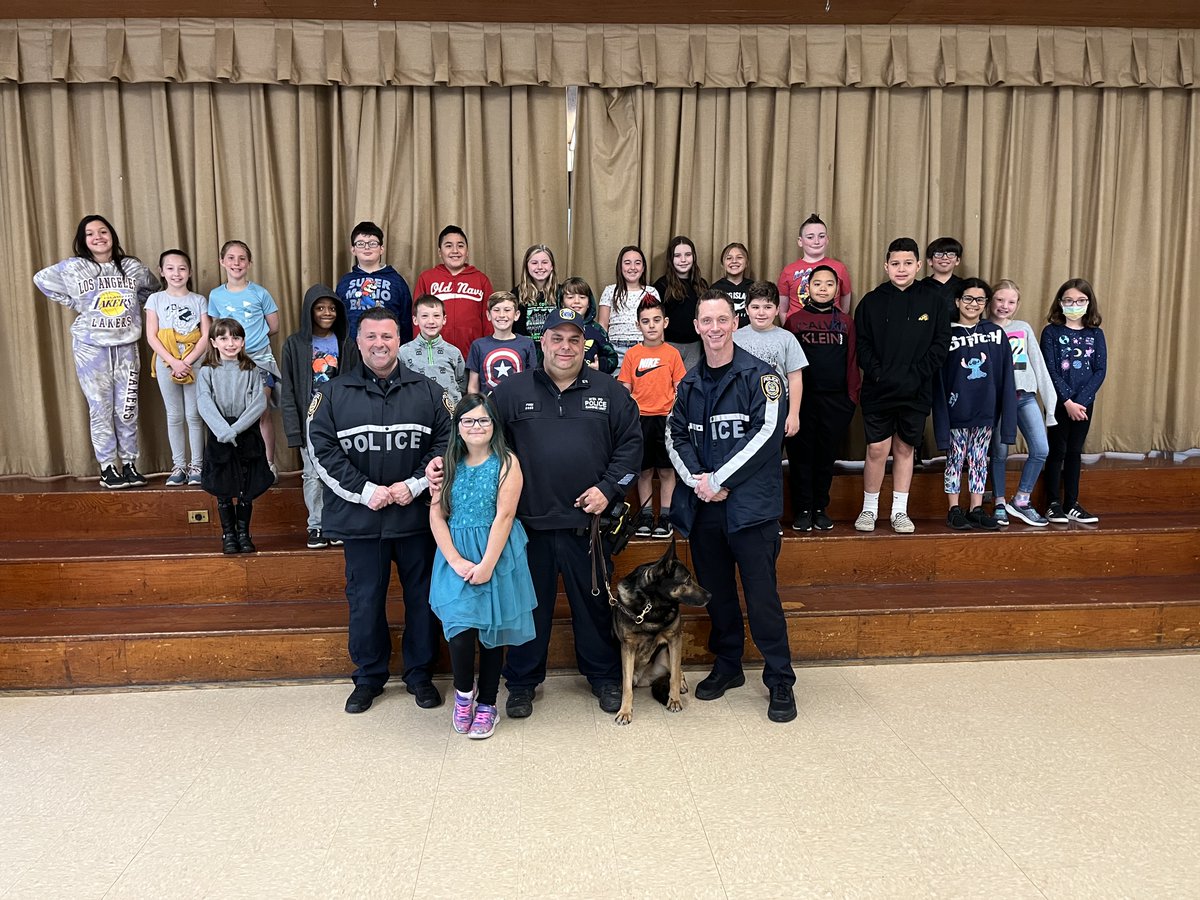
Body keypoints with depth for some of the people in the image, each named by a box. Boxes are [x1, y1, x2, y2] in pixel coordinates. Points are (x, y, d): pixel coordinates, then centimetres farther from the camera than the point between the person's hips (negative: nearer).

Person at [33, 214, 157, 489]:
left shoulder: (132, 267, 4)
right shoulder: (73, 267, -1)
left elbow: (151, 287, 21)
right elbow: (41, 279, 10)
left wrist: (133, 308, 8)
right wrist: (75, 305, 3)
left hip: (126, 346, 2)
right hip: (91, 348, -2)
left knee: (128, 409, 4)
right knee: (100, 409, 0)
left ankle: (129, 465, 14)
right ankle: (107, 468, 7)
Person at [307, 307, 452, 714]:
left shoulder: (428, 391, 3)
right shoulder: (333, 394, 2)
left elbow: (446, 443, 1)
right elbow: (322, 451, -3)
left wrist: (414, 485, -11)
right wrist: (366, 490, -12)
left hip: (416, 514, 0)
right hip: (359, 517, 0)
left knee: (422, 596, 9)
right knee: (365, 599, 10)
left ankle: (420, 674, 26)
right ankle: (369, 677, 27)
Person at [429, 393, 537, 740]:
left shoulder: (506, 463, -4)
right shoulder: (448, 464, 5)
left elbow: (503, 517, -11)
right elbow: (437, 516, 0)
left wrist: (487, 564, -17)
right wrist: (455, 560, -11)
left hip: (496, 555, -2)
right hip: (456, 558, 2)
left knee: (491, 629, 6)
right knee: (460, 626, -10)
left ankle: (487, 703, 24)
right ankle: (464, 692, 17)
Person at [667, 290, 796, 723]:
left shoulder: (759, 375, -4)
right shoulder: (689, 383, 13)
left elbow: (767, 432, -14)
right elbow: (676, 436, 9)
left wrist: (718, 479, -14)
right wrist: (696, 480, -9)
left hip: (750, 504, -5)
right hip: (702, 506, 5)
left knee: (761, 595, -2)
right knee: (715, 590, 15)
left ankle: (780, 680, 12)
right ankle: (727, 666, 32)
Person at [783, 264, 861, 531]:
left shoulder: (845, 322, 10)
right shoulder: (794, 320, 5)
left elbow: (852, 361, 9)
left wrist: (852, 396, 3)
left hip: (835, 400, 2)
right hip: (802, 399, -1)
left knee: (827, 456, 8)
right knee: (801, 454, 2)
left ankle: (821, 509, 19)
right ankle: (802, 510, 12)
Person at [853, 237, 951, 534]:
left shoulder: (933, 302, 3)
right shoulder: (872, 301, 1)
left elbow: (940, 345, -1)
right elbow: (862, 345, -2)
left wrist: (915, 376, -11)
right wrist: (878, 374, -14)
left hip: (915, 393, 1)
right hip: (878, 391, -1)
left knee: (904, 448, 10)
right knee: (877, 450, 0)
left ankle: (900, 512, 20)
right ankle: (869, 509, 15)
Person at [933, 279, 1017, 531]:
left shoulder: (996, 333, 5)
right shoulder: (948, 335, -3)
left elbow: (1005, 376, 4)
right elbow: (938, 378, -4)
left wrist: (1006, 411, -1)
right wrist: (941, 412, -9)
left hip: (985, 409, 2)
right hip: (957, 411, -2)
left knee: (979, 459, 9)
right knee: (956, 459, 5)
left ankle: (976, 509, 17)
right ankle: (954, 510, 13)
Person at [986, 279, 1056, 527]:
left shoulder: (1024, 328, 11)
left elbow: (1038, 364, 10)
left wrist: (1049, 399, 6)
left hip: (1025, 397, 3)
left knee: (1041, 450, -9)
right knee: (999, 454, 3)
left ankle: (1021, 501, 5)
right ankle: (1000, 505, 16)